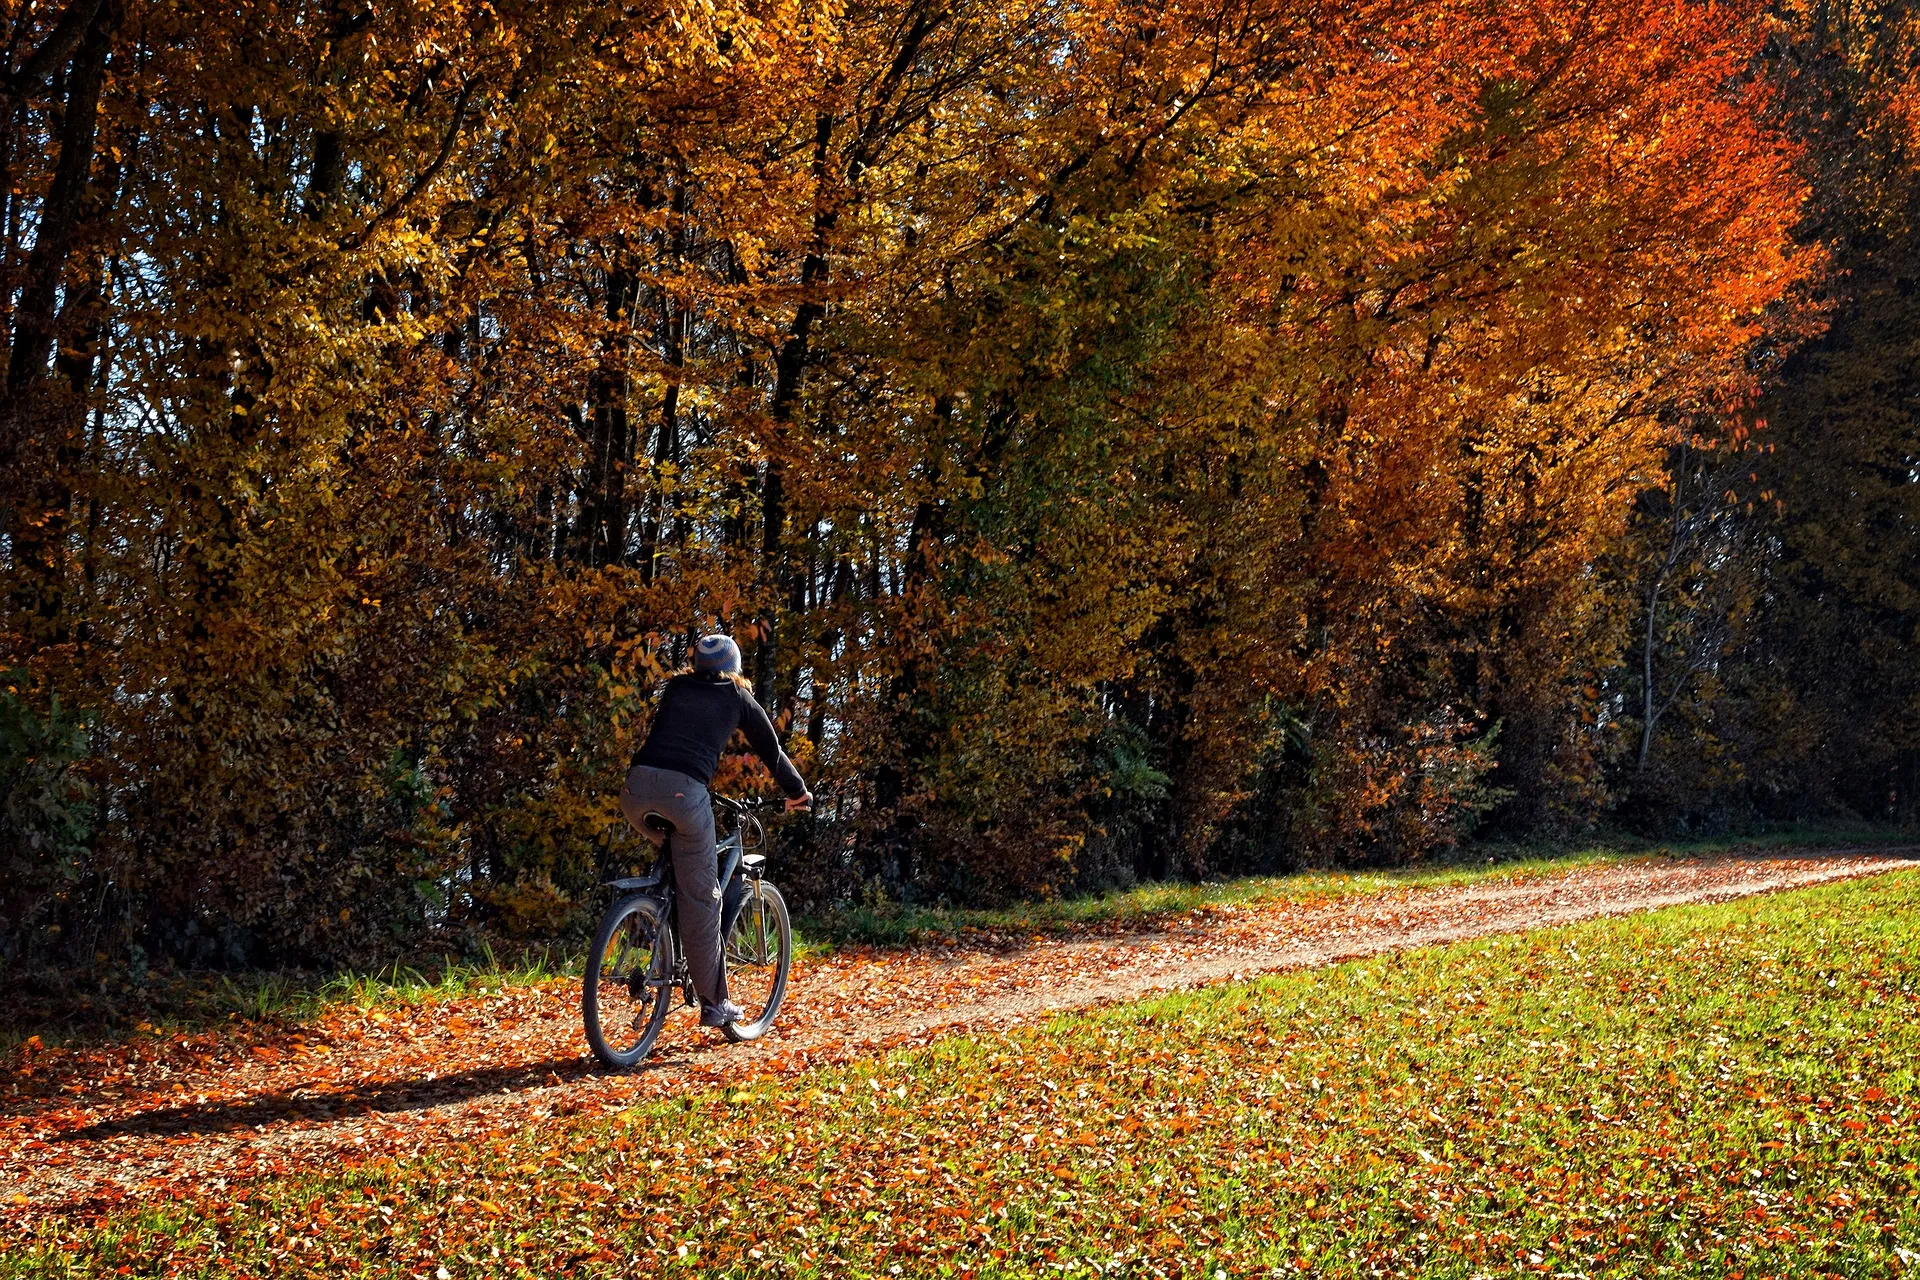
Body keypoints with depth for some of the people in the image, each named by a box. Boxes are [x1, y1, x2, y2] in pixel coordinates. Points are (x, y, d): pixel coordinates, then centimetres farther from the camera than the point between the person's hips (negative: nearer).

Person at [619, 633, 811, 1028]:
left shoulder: (675, 689, 27)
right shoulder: (739, 699, 20)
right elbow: (772, 751, 28)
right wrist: (798, 793, 45)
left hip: (637, 789, 4)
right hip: (684, 792, -4)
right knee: (701, 899, 4)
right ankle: (715, 1003, 8)